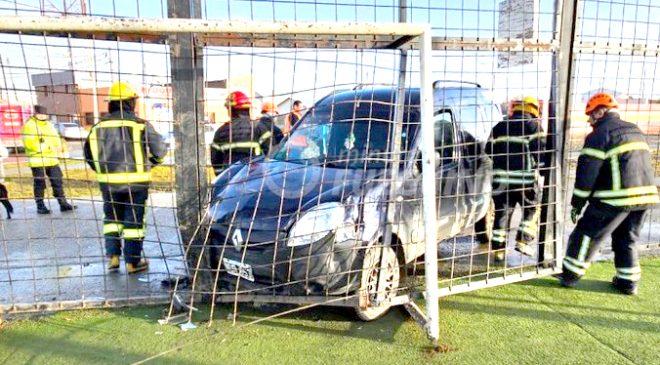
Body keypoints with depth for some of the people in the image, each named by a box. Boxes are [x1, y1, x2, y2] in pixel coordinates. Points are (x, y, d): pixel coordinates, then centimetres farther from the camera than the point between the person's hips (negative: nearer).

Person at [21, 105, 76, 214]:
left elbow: (57, 139, 15)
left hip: (52, 160, 5)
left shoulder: (49, 125, 17)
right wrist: (45, 147, -21)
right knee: (40, 184, 0)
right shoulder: (29, 125, -3)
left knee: (58, 182, 6)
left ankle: (63, 203, 12)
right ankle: (40, 206, 9)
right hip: (37, 161, -5)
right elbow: (28, 143, -14)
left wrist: (58, 150, -5)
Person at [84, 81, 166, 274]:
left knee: (112, 218, 20)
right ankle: (133, 261, 11)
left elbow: (89, 153, 10)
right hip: (135, 181, -3)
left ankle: (112, 256, 17)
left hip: (108, 181, 3)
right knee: (134, 220, 5)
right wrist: (148, 163, 12)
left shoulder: (99, 126, 4)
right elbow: (160, 149, -7)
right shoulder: (140, 124, -8)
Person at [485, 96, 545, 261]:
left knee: (502, 212, 10)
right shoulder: (533, 125, 0)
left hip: (500, 176, 4)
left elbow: (489, 150, 12)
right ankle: (523, 241, 7)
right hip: (524, 177, -4)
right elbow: (541, 150, -8)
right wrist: (539, 165, 9)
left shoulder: (499, 127, 14)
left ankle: (497, 248, 10)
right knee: (532, 209, 16)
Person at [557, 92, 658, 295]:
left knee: (587, 233, 4)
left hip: (617, 198, -7)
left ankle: (570, 274, 8)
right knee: (627, 238, 20)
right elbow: (642, 162, 23)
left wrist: (577, 204, -6)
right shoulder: (635, 130, 17)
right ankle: (628, 281, 24)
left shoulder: (599, 135, -8)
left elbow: (587, 172, -12)